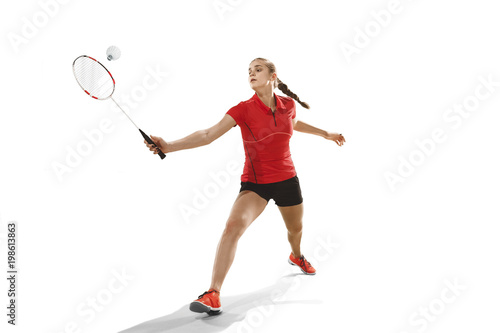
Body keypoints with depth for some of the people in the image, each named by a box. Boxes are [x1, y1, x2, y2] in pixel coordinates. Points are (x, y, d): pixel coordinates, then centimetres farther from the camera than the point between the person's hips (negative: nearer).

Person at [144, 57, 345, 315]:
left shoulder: (288, 105, -4)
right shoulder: (243, 110, -15)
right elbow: (208, 134, -26)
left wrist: (325, 133, 26)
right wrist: (169, 145, -38)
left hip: (287, 180, 4)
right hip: (255, 182, -3)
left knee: (295, 229, 22)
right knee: (233, 225, -28)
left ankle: (296, 256, 61)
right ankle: (213, 294, -22)